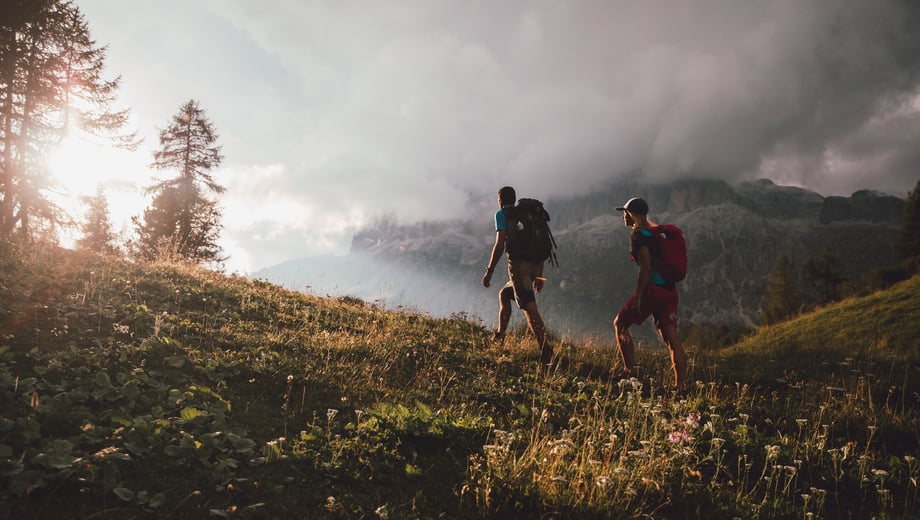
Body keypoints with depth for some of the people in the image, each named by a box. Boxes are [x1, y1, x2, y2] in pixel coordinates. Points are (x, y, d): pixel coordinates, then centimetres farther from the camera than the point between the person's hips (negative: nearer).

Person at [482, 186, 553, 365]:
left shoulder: (502, 214, 4)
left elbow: (500, 244, -8)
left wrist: (489, 271, -6)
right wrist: (539, 276, 24)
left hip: (518, 264, -7)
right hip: (535, 265, 7)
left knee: (530, 308, -13)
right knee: (504, 295, 26)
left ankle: (545, 349, -23)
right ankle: (500, 335, 30)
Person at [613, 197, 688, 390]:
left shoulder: (638, 235, -8)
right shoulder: (655, 232, 19)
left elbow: (646, 267, -18)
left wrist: (637, 297, -18)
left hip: (652, 289, -8)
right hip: (669, 290, 8)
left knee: (620, 324, 9)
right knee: (672, 338, 4)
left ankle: (630, 371, 7)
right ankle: (682, 385, -1)